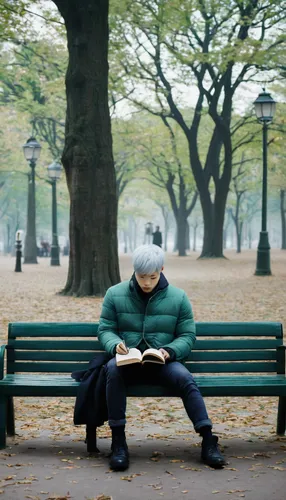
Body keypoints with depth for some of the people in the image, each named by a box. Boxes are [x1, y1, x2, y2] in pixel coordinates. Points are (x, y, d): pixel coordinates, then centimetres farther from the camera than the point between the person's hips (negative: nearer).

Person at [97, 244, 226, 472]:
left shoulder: (178, 297, 5)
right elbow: (105, 329, 6)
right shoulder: (115, 294, 5)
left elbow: (188, 336, 5)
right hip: (127, 362, 0)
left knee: (185, 378, -32)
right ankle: (118, 441, -31)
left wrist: (169, 351, -16)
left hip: (162, 363, 0)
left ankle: (208, 441, -28)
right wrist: (115, 344, -17)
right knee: (113, 368, -36)